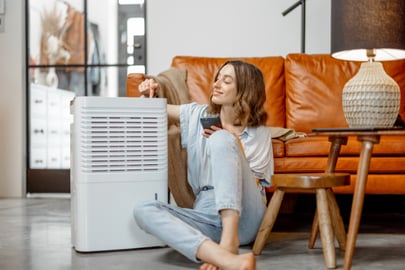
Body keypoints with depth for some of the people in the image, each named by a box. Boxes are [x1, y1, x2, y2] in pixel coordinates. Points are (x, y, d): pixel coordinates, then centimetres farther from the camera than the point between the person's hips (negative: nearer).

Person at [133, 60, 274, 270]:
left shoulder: (259, 134, 8)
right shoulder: (198, 114, 17)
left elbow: (252, 184, 3)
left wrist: (227, 144, -4)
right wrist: (151, 95, 7)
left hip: (243, 216, -3)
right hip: (207, 215, 3)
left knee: (221, 139, -25)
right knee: (143, 210, -27)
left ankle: (230, 241, -39)